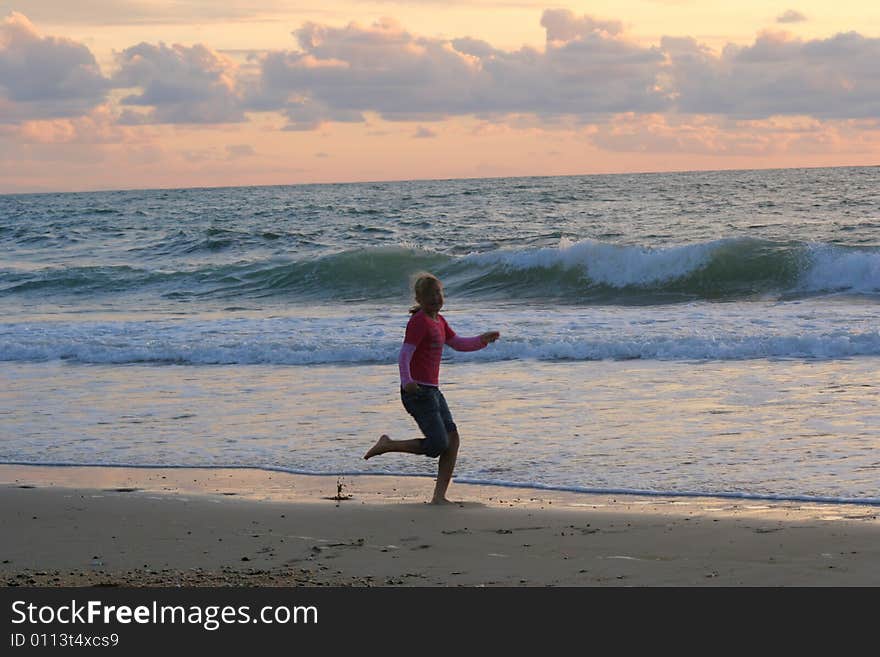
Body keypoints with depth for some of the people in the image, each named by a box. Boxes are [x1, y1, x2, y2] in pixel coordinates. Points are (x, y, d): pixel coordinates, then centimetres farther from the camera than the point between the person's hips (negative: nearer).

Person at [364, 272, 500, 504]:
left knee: (452, 439, 3)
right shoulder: (419, 321, -13)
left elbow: (458, 344, 27)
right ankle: (387, 445, 3)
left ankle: (439, 496, 5)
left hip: (431, 391, 9)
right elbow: (404, 355, -21)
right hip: (418, 391, -9)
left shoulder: (438, 321, 15)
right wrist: (407, 381, -38)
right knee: (438, 445, -13)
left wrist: (483, 339, 11)